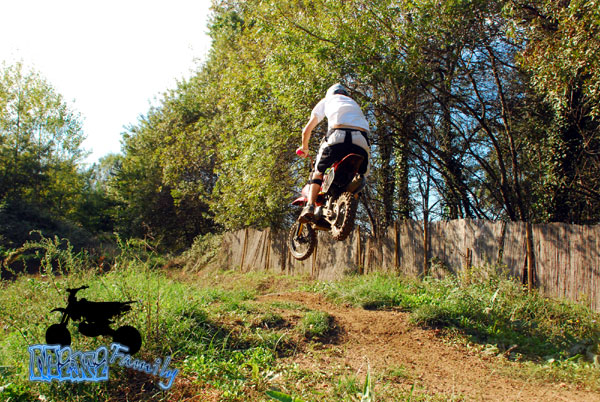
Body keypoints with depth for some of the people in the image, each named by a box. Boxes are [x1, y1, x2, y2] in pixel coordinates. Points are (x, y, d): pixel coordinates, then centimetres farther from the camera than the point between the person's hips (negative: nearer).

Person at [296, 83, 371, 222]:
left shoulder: (326, 100, 31)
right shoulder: (354, 104, 41)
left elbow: (307, 130, 28)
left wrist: (304, 148, 45)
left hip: (337, 136, -2)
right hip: (362, 141, 2)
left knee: (319, 172, 16)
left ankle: (310, 206, -4)